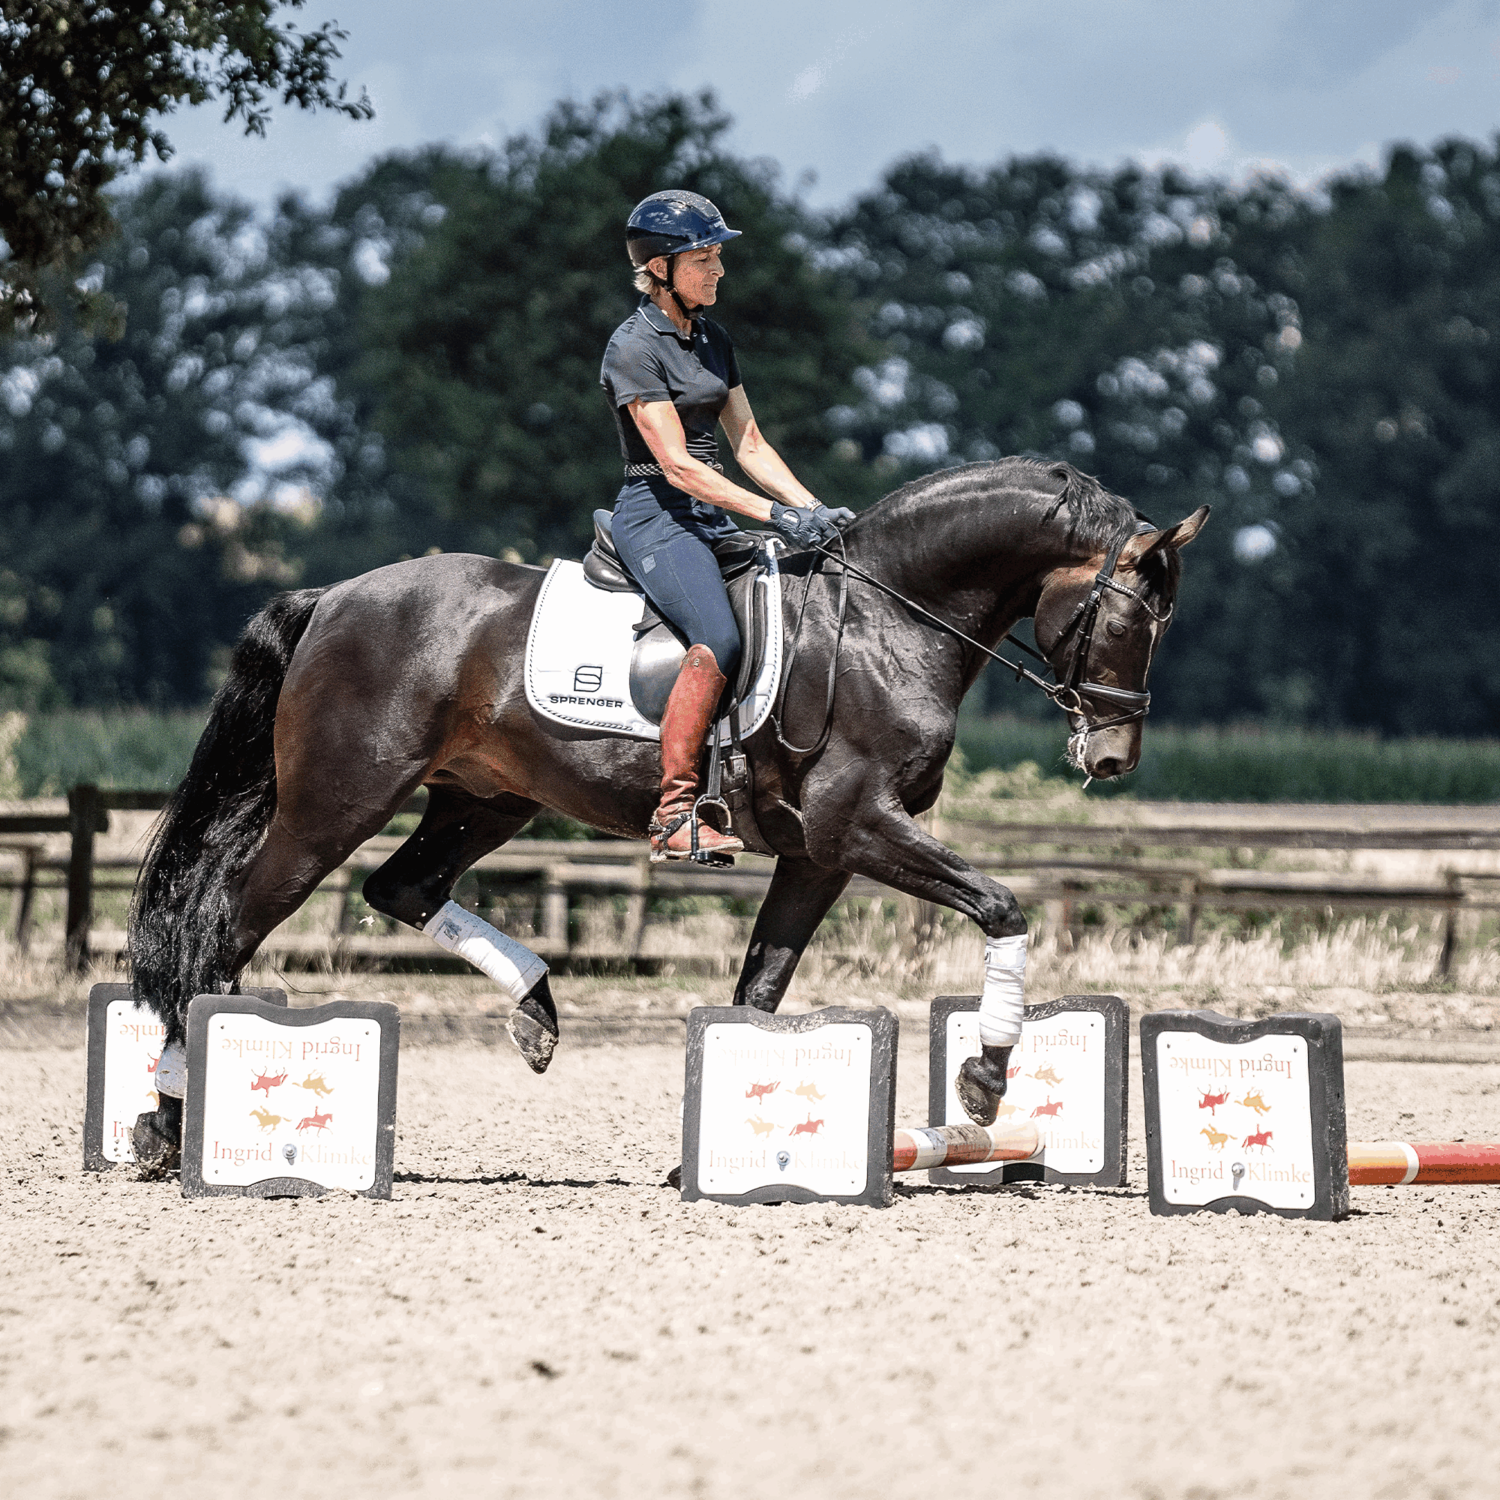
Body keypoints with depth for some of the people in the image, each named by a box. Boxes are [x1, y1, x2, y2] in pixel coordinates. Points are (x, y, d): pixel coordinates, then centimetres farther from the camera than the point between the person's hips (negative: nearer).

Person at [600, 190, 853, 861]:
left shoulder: (714, 342, 16)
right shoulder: (635, 347, -11)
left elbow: (750, 446, 16)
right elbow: (677, 464, -17)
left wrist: (813, 510, 1)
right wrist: (774, 514, -22)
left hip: (712, 517, 9)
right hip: (655, 515, -9)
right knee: (719, 639, -30)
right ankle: (674, 817, -31)